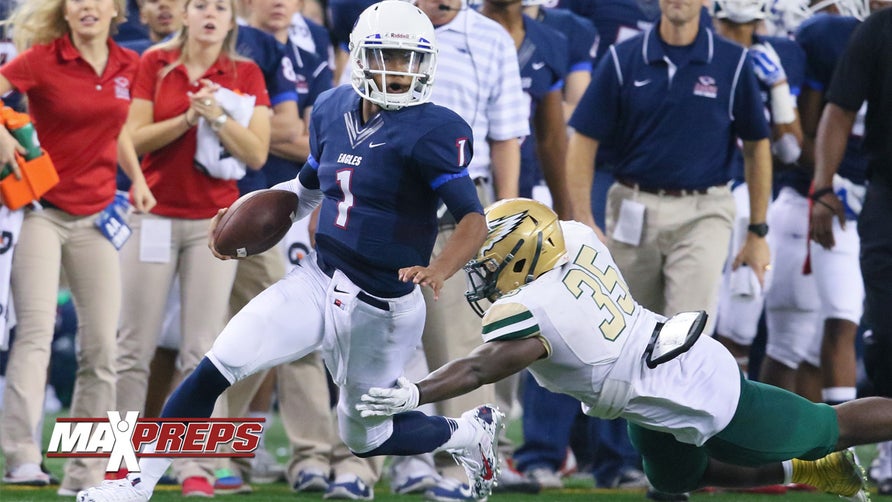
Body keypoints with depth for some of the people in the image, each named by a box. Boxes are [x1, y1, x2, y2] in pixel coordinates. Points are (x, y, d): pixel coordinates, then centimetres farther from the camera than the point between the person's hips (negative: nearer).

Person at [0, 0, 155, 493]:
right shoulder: (42, 60, -7)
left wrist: (136, 177, 12)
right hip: (42, 209, -5)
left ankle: (85, 473, 11)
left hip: (96, 217, 5)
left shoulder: (127, 66, 7)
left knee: (101, 345, 3)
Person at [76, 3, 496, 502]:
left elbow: (474, 220, -20)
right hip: (318, 280, 5)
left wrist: (441, 269, -38)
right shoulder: (334, 110, 3)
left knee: (366, 438, 13)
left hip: (379, 310, -5)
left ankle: (470, 432, 41)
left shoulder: (432, 133, -17)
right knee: (216, 368, -11)